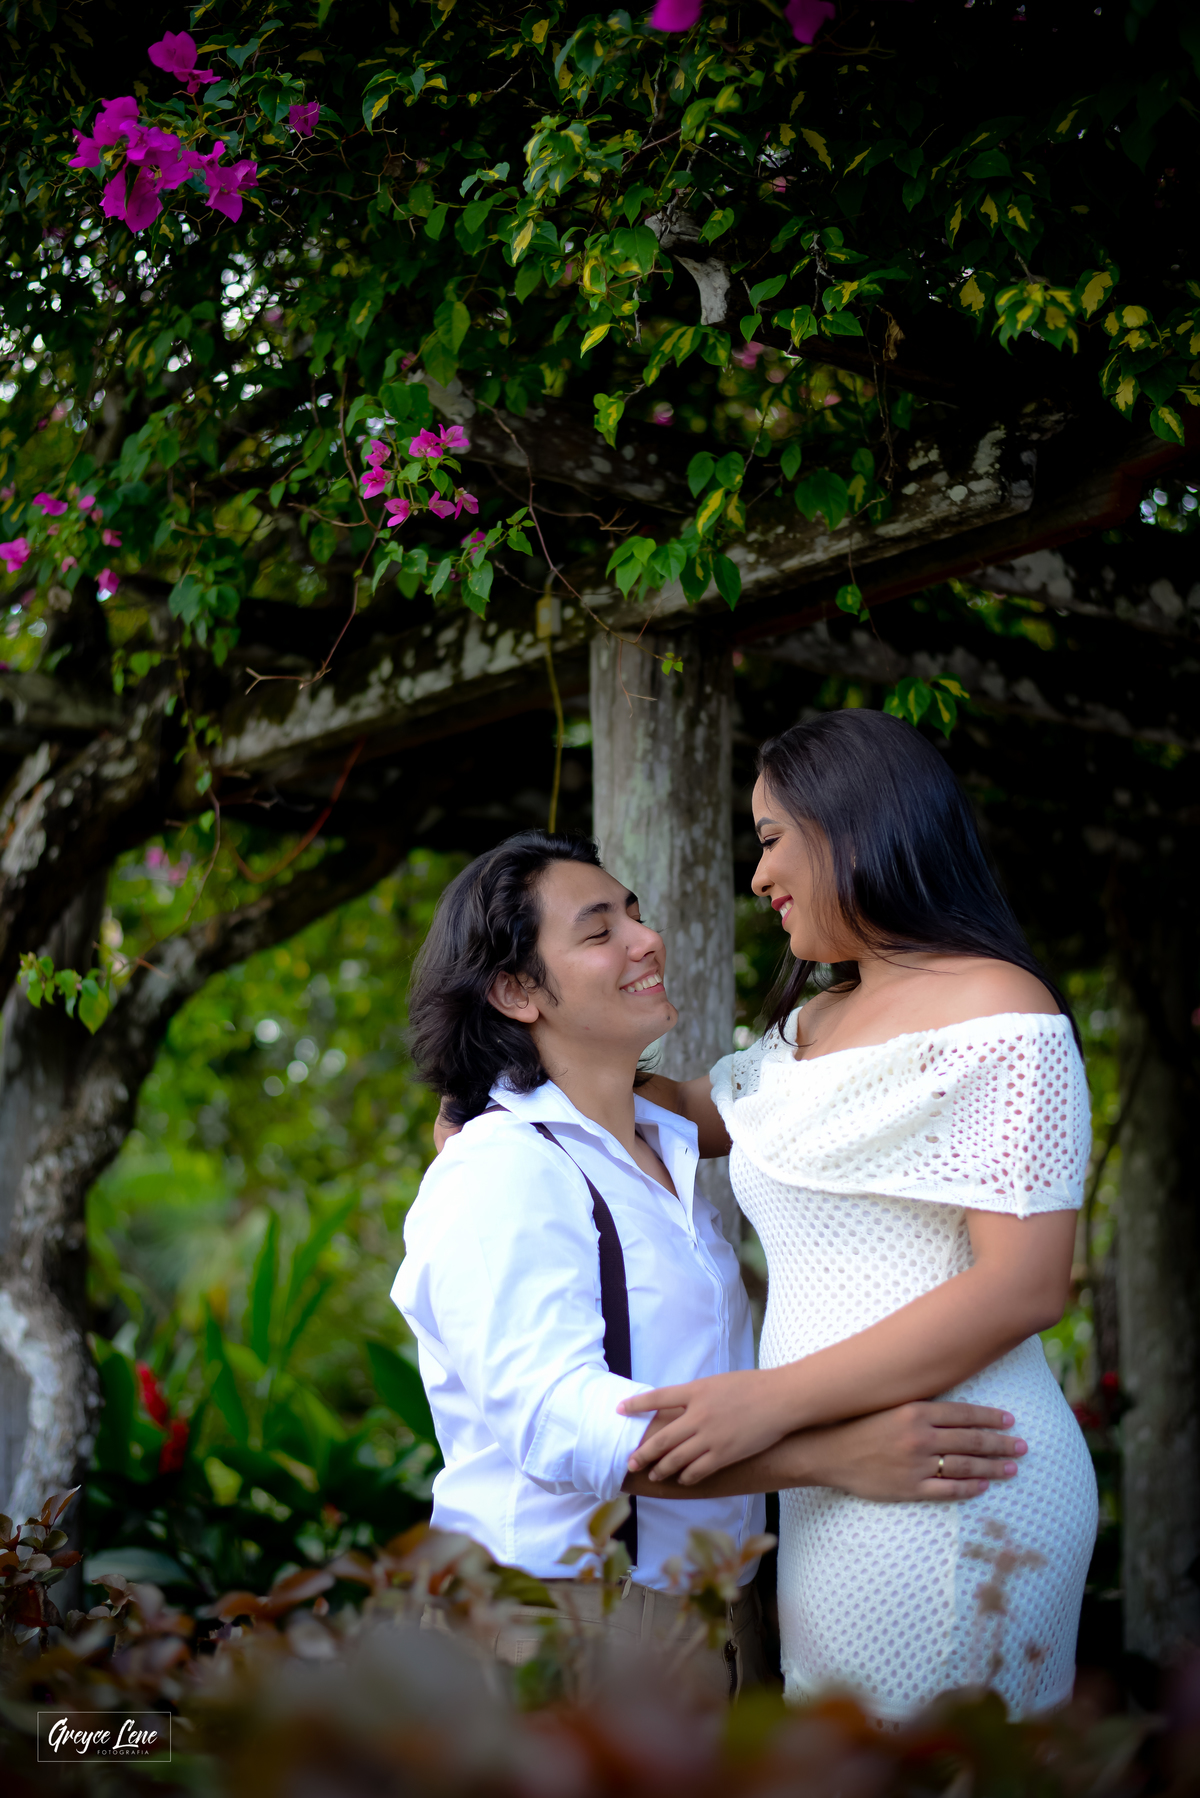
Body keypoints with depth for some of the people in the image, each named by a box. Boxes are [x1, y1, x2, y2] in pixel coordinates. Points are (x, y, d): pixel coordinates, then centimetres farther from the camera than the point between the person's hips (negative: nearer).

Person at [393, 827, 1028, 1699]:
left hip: (714, 1616, 8)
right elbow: (559, 1420, -29)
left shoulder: (668, 1152, 14)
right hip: (566, 1622, -8)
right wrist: (835, 1455, -34)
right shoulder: (497, 1173, -16)